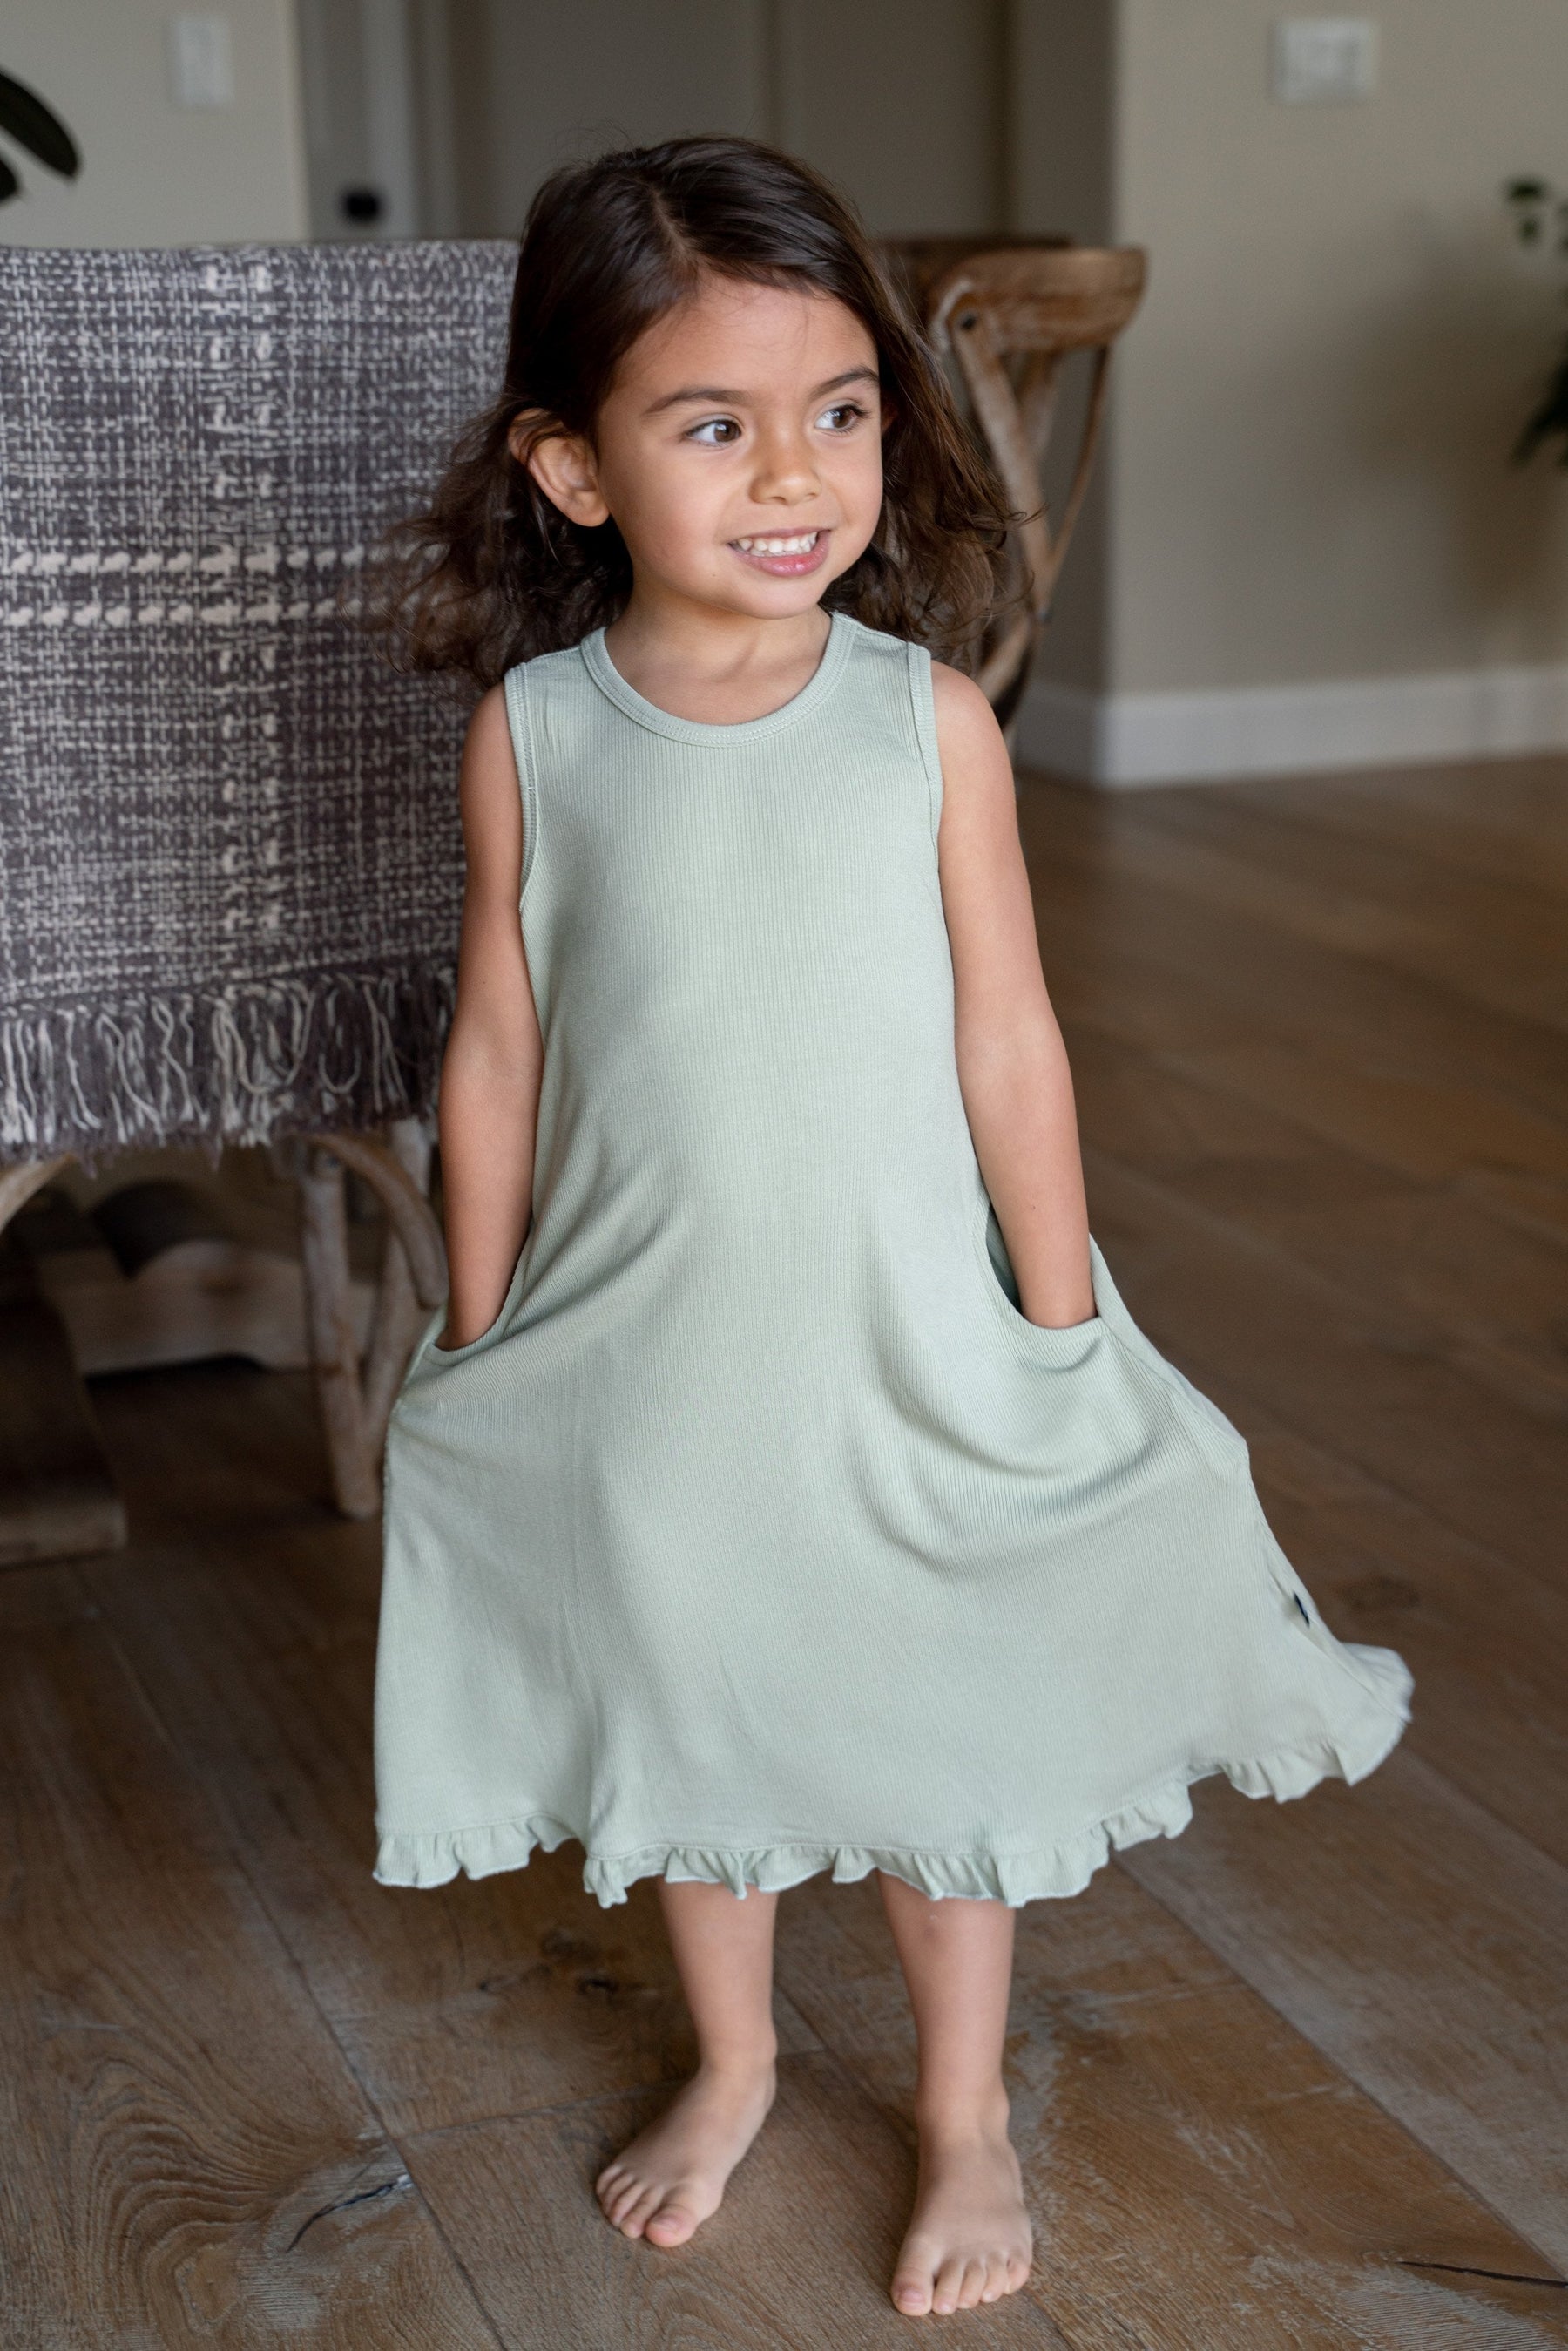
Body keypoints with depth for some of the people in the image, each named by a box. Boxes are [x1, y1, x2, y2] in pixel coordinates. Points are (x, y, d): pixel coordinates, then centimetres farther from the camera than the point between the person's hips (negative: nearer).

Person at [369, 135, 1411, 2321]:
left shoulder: (931, 722, -13)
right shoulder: (533, 733, -10)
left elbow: (1010, 1046, -7)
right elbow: (497, 1053, -1)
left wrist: (1069, 1336, -3)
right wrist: (478, 1351, 4)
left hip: (909, 1337, -1)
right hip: (639, 1348, 1)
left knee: (944, 1734, 14)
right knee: (685, 1728, 20)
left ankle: (967, 2112, 39)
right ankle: (732, 2062, 46)